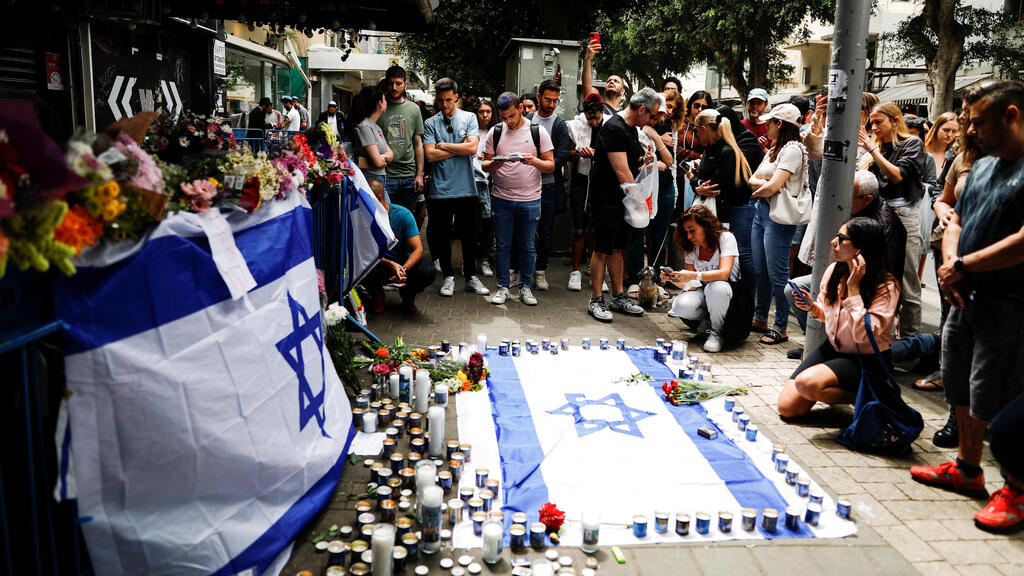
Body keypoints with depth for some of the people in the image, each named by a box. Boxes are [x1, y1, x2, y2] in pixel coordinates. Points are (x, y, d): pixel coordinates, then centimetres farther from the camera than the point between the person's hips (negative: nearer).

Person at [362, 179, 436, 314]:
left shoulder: (403, 214, -15)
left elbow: (418, 250, -18)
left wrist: (404, 269, -39)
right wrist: (391, 265, -35)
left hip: (404, 261, 0)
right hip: (379, 262, 0)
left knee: (429, 273, -30)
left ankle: (408, 295, 6)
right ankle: (377, 296, 3)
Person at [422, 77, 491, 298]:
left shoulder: (469, 118, 4)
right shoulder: (430, 123, 3)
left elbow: (472, 148, -10)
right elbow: (430, 155, -9)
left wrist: (444, 145, -7)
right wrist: (460, 148, -7)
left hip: (466, 188, 0)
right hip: (440, 189, 0)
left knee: (469, 235, 9)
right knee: (442, 235, 8)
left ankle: (471, 277, 22)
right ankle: (448, 276, 23)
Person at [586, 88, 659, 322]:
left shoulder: (631, 128, 14)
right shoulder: (614, 128, -17)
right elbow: (621, 171, -21)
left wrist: (643, 160, 5)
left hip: (623, 198, 9)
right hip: (607, 199, -9)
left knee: (617, 248, 14)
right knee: (603, 250, -4)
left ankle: (618, 297, 22)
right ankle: (596, 301, 4)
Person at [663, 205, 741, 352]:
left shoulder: (726, 238, -14)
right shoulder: (691, 248, 0)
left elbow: (724, 273, -29)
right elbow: (690, 285, -6)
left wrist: (694, 276, -41)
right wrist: (675, 280, -26)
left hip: (726, 290, -4)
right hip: (703, 291, 4)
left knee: (715, 287, -40)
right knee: (681, 306, -29)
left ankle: (716, 331, -15)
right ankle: (707, 321, 4)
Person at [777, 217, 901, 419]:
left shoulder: (886, 286, -20)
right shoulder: (834, 270, -2)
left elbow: (863, 335, -30)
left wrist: (854, 288, -28)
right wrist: (812, 308, -9)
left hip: (867, 360, -6)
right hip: (832, 348, 6)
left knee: (807, 383, -31)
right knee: (787, 407, -7)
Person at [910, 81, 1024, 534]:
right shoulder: (983, 166, 13)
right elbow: (956, 220, 16)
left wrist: (963, 266, -16)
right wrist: (950, 262, -3)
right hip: (965, 298, 9)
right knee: (962, 393, 18)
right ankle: (967, 469, 35)